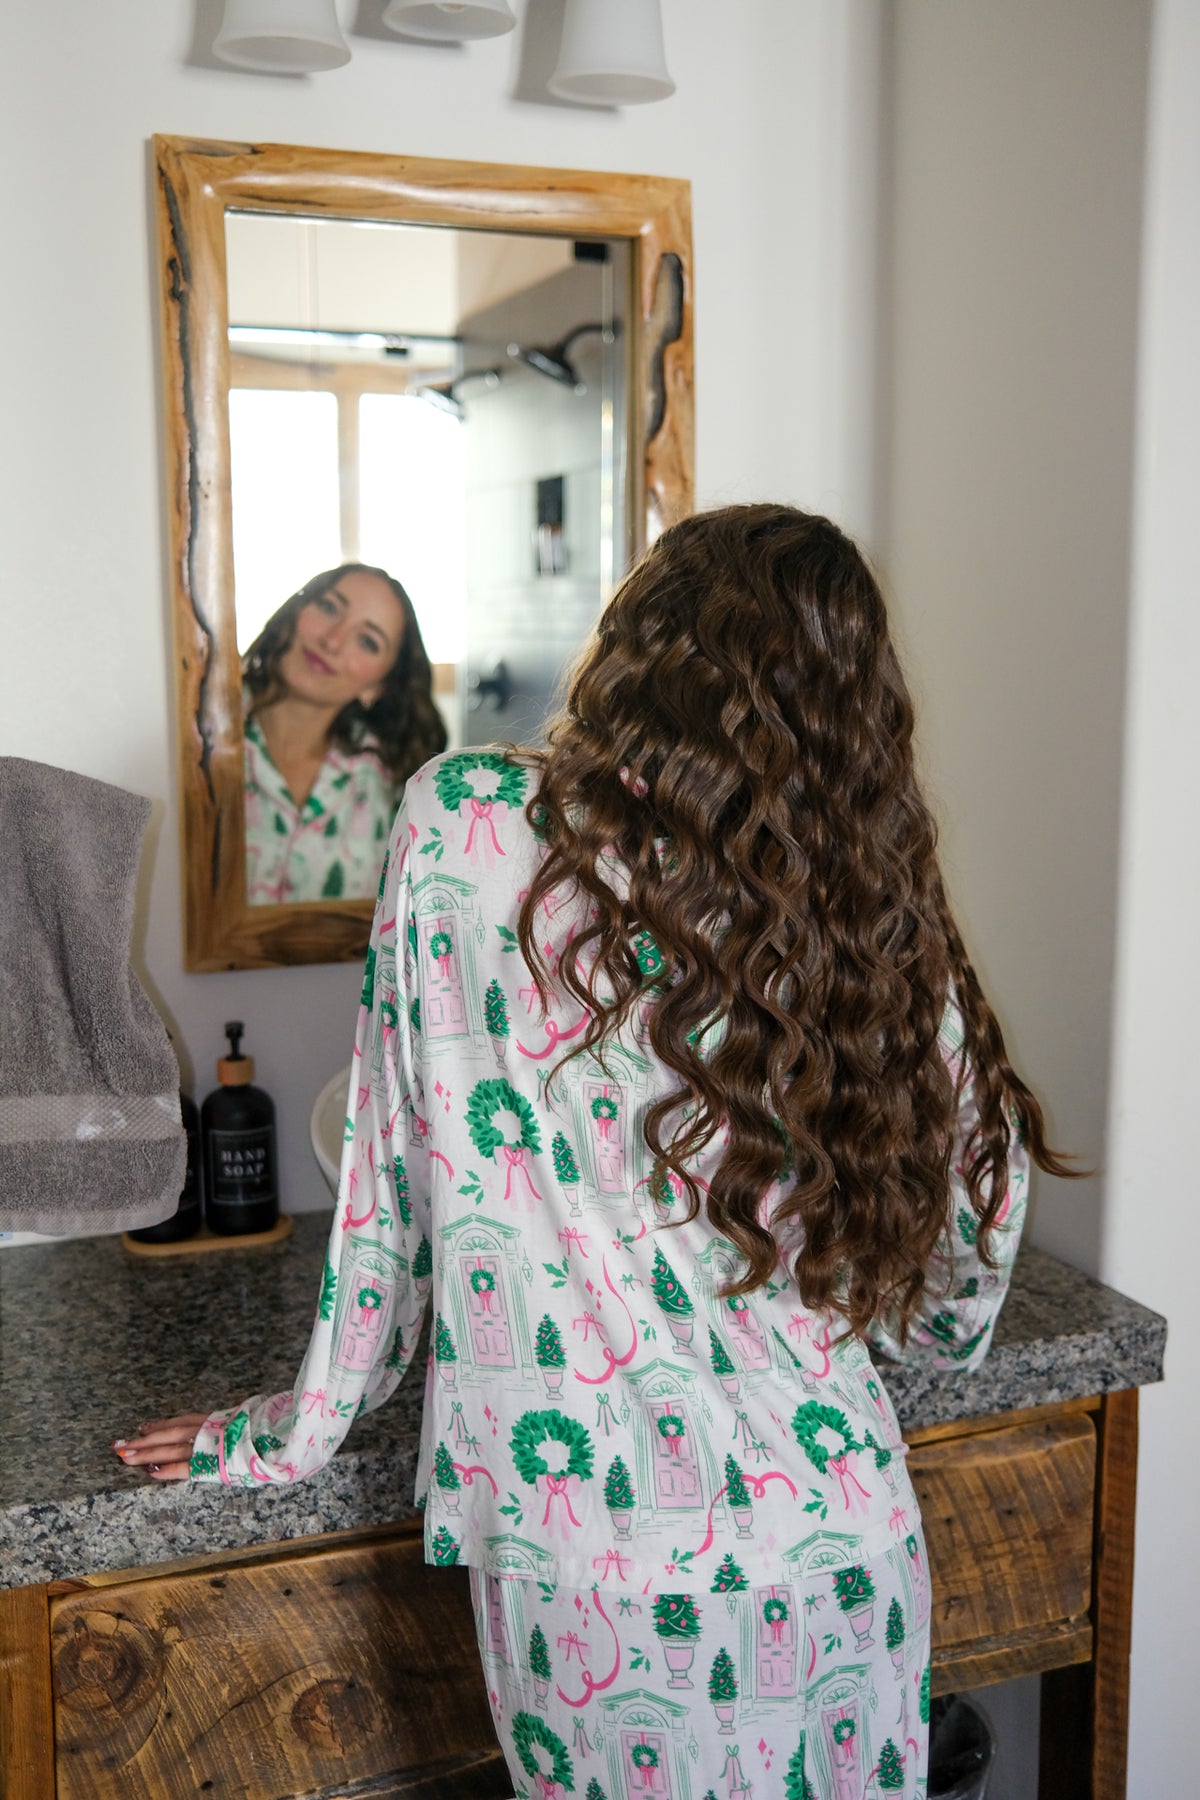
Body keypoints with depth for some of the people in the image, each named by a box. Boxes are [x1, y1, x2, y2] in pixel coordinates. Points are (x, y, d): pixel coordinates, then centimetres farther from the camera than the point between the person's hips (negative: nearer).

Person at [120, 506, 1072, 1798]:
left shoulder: (462, 826, -10)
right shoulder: (880, 918, -3)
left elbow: (392, 1165, -4)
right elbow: (952, 1319, 5)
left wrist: (303, 1426, 10)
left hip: (592, 1564, -2)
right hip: (845, 1543, 3)